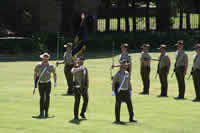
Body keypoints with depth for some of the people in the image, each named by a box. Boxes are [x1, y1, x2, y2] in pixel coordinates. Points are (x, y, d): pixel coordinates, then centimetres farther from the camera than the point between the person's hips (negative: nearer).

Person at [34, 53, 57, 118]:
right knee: (42, 97, 4)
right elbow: (35, 74, 10)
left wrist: (55, 82, 10)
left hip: (47, 83, -1)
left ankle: (46, 112, -7)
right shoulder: (38, 66, -1)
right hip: (40, 83, 1)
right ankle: (41, 112, 12)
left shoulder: (50, 66, -1)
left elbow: (54, 73, 15)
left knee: (47, 97, -11)